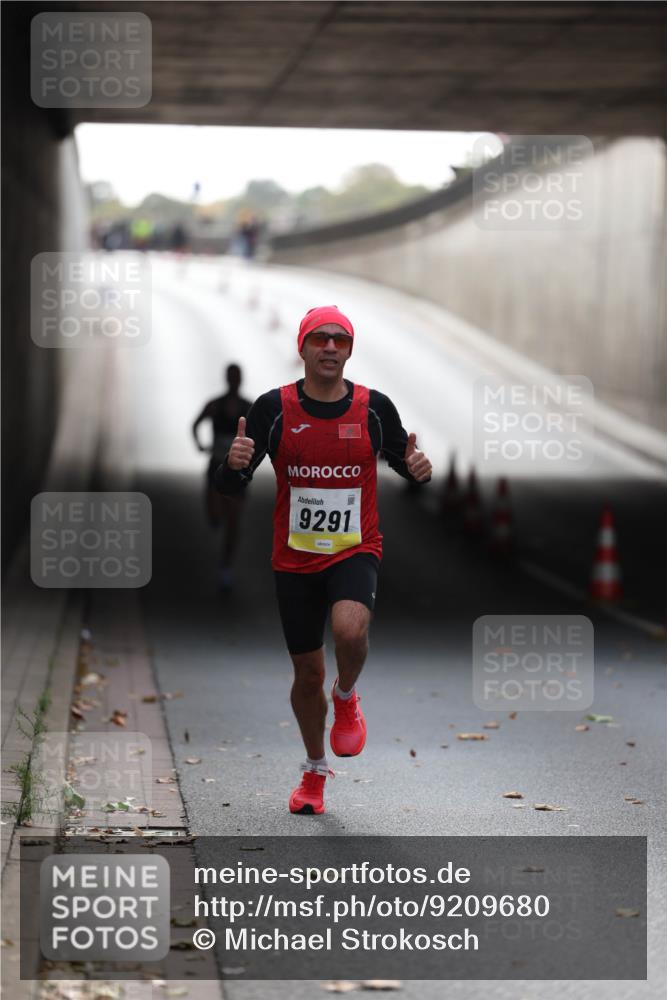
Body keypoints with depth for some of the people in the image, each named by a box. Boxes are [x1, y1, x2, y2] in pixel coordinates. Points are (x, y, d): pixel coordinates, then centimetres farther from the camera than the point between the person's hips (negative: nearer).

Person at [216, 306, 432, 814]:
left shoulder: (374, 407, -3)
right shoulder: (273, 408, -5)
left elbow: (403, 460, 11)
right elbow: (231, 487, -3)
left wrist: (418, 468, -13)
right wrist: (234, 464, -26)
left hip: (356, 550, -1)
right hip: (295, 559, 1)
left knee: (350, 629, -31)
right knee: (308, 674, 8)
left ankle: (346, 697, 4)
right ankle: (315, 771, 33)